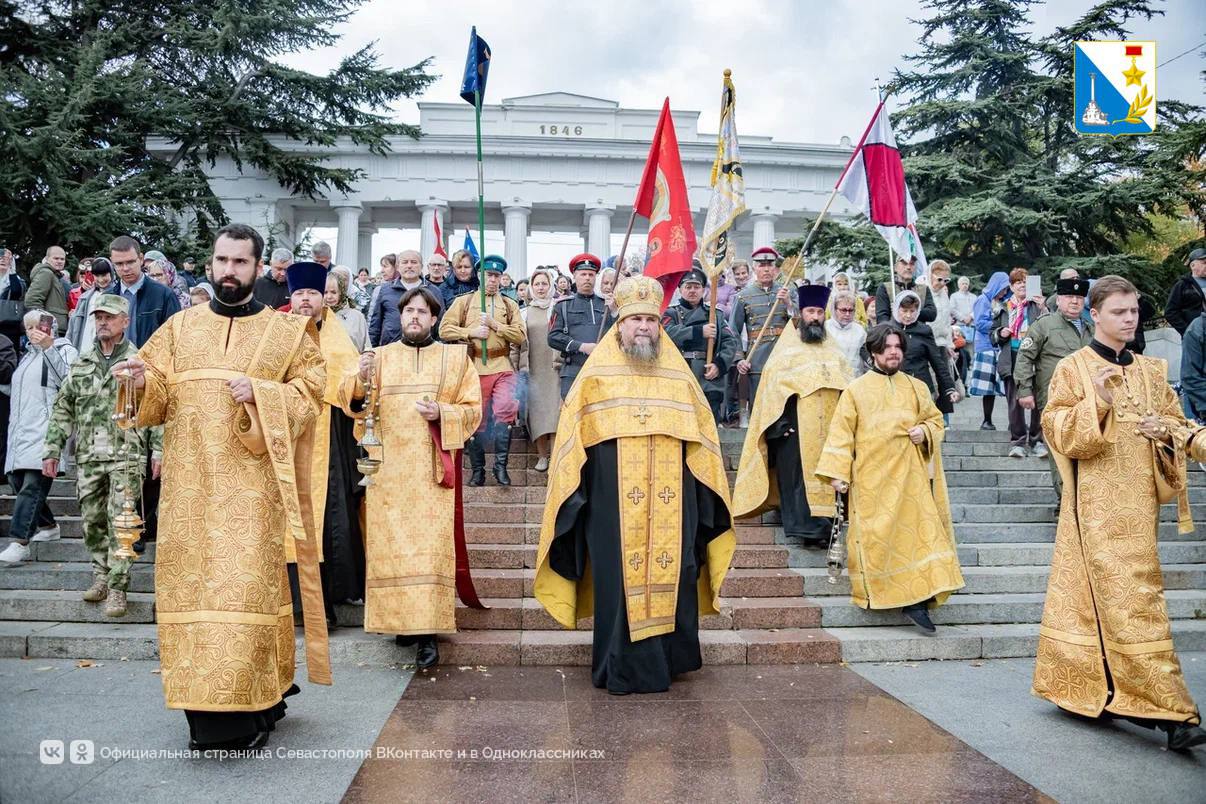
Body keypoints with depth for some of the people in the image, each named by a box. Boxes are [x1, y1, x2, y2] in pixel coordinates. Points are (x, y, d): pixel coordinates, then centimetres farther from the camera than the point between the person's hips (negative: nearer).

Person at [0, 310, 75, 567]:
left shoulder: (64, 350, 2)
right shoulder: (28, 356, 27)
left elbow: (68, 380, -17)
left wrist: (48, 347, -18)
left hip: (45, 431, -9)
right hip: (21, 431, 9)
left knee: (33, 485, -15)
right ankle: (48, 526, 23)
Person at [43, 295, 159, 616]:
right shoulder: (80, 364, 14)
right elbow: (63, 409, 16)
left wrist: (159, 449, -7)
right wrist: (52, 450, 10)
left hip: (126, 455, -5)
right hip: (88, 457, 5)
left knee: (119, 522, -7)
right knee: (92, 522, 10)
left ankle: (117, 588, -3)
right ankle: (101, 575, 24)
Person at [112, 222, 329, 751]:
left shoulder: (286, 330, 6)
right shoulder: (180, 327, 13)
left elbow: (310, 391, 0)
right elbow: (159, 397, 9)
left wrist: (259, 394, -16)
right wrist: (142, 381, -13)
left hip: (251, 483, -3)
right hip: (189, 483, 3)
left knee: (246, 585, -6)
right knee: (190, 584, 3)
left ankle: (247, 706, 2)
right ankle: (206, 706, 15)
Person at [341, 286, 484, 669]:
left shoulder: (455, 357, 10)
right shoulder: (380, 357, 13)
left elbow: (472, 410, 6)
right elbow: (355, 405, 1)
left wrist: (441, 414, -13)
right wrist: (360, 379, -19)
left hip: (432, 469, -2)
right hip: (388, 467, 2)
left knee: (430, 546, -8)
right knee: (391, 544, 1)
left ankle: (429, 632, -6)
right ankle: (400, 619, 15)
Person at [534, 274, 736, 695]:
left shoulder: (679, 374, 12)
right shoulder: (598, 373, 5)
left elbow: (701, 436, 15)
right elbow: (573, 436, 4)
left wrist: (706, 491, 10)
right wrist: (576, 488, -3)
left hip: (670, 501, 3)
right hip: (613, 500, -2)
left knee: (672, 575, 3)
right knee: (620, 578, -1)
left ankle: (666, 657, 20)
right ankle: (623, 668, 10)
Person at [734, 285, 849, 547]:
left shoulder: (833, 351, 18)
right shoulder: (786, 347, 4)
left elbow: (849, 387, 18)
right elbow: (773, 384, -4)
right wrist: (779, 423, -14)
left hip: (828, 427, 4)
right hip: (796, 427, -4)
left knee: (826, 478, 4)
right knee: (798, 475, -8)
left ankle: (823, 524, 8)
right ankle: (805, 525, -6)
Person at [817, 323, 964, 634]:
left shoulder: (916, 388, 12)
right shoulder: (856, 390, 3)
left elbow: (935, 420, 21)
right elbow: (841, 434, -1)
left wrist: (925, 432, -3)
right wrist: (838, 472, -10)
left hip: (909, 478, 2)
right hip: (871, 478, -2)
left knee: (916, 530, -6)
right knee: (875, 536, 0)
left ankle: (916, 601, -4)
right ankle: (875, 591, 17)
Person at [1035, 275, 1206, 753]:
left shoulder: (1150, 371, 13)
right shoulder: (1074, 368, -3)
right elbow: (1057, 432, -8)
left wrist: (1166, 430, -6)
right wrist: (1096, 403, -22)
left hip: (1139, 498, 5)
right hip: (1098, 502, -5)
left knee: (1093, 593, 10)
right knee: (1130, 600, -7)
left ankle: (1083, 688, 22)